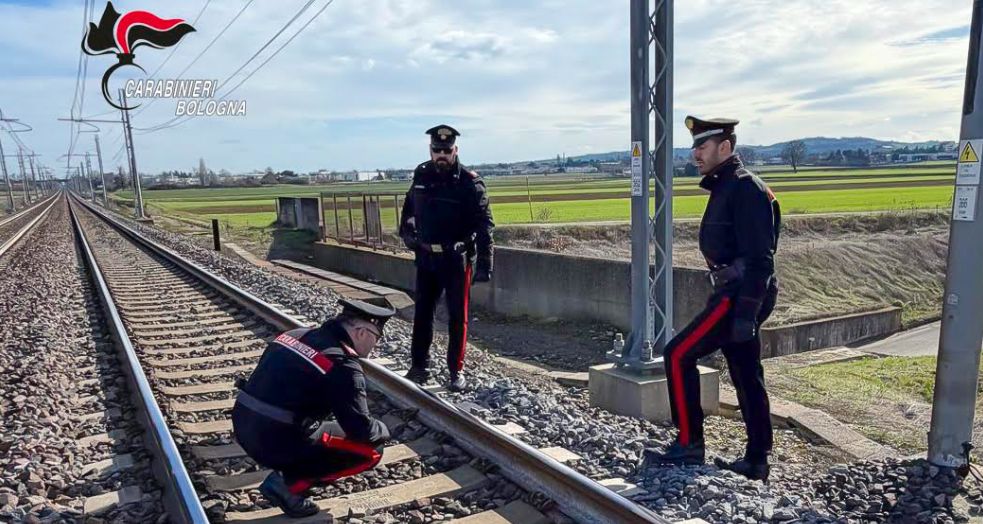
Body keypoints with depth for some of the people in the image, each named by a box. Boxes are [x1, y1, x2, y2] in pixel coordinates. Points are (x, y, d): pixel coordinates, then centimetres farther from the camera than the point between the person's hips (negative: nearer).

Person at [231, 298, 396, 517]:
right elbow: (361, 430, -13)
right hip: (277, 443, -8)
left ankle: (287, 466, 17)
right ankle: (288, 484, -1)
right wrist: (383, 430, 9)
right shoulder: (343, 364, -15)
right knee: (371, 450, 2)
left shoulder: (294, 335, 8)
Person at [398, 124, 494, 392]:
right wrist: (406, 231, 11)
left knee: (457, 317, 5)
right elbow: (409, 206, 23)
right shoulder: (421, 175, 3)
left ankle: (456, 370, 16)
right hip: (426, 257, 5)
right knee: (422, 313, 10)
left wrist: (484, 263, -21)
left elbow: (484, 225, -16)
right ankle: (419, 367, 22)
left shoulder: (469, 182, -13)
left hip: (457, 259, -5)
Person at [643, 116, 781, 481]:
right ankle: (756, 461, 23)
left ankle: (689, 445, 0)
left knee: (678, 354, -10)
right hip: (733, 292, 10)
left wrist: (746, 314, -24)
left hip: (742, 294, -10)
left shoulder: (745, 187, -14)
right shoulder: (725, 187, 18)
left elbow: (760, 258, -20)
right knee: (746, 376, 13)